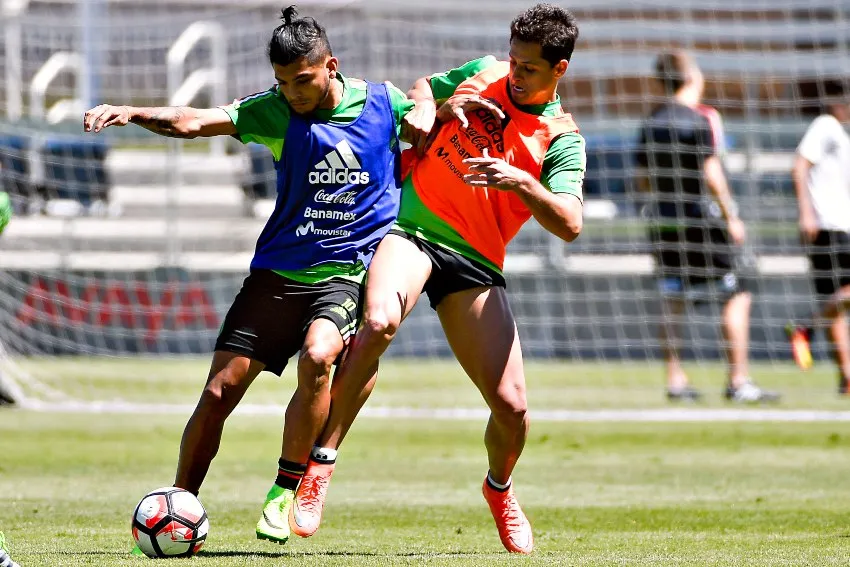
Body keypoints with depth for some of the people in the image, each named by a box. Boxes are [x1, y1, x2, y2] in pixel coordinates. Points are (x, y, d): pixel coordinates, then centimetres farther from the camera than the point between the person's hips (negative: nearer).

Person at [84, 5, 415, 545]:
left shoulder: (383, 102, -2)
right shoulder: (276, 111, -3)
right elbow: (193, 121, -16)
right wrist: (131, 112, -33)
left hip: (347, 272, -2)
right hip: (276, 271, 2)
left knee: (316, 357, -31)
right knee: (219, 391, -4)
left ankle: (285, 491, -15)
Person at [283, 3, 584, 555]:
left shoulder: (561, 138, -1)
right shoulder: (484, 75, 6)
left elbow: (569, 225, -13)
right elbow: (422, 89, 25)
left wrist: (520, 182, -30)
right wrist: (431, 108, 1)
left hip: (476, 261, 1)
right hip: (411, 225, -1)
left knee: (512, 406, -5)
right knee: (378, 322, -35)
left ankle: (500, 488, 31)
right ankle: (321, 463, -27)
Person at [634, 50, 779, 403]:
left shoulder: (651, 123, 9)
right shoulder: (702, 119, -10)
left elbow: (643, 181, 12)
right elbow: (711, 173, -15)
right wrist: (731, 217, -11)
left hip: (663, 220, 7)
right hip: (701, 217, -7)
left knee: (672, 300, 10)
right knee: (736, 295, -1)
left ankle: (675, 380, 9)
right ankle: (738, 381, -5)